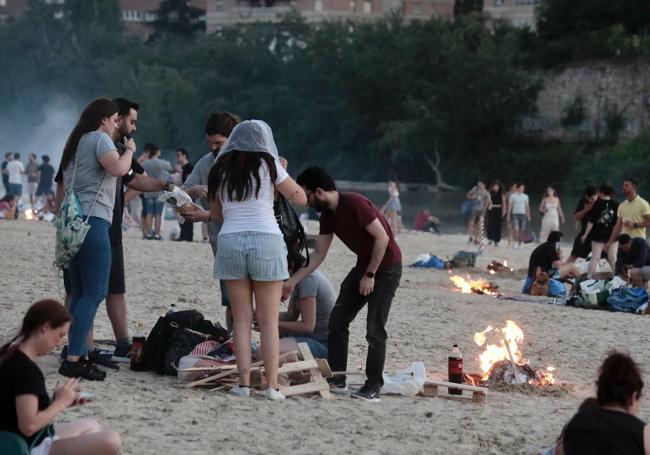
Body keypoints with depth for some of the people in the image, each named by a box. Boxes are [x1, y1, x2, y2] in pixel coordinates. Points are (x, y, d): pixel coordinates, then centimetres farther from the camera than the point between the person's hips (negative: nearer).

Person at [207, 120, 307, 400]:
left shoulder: (221, 170, 12)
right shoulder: (268, 165, 2)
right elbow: (300, 198, 6)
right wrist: (281, 176, 21)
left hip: (230, 240, 3)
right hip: (266, 240, -2)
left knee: (242, 318, 7)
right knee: (268, 321, 1)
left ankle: (243, 382, 2)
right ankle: (272, 385, -1)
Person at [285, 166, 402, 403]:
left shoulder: (354, 204, -23)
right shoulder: (327, 216, 4)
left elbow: (382, 237, -22)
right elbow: (318, 254, 9)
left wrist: (370, 275, -19)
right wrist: (292, 281, 5)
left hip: (386, 266, -9)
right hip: (364, 265, 9)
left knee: (375, 329, -10)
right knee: (337, 320, 4)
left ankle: (373, 388, -3)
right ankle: (336, 380, 10)